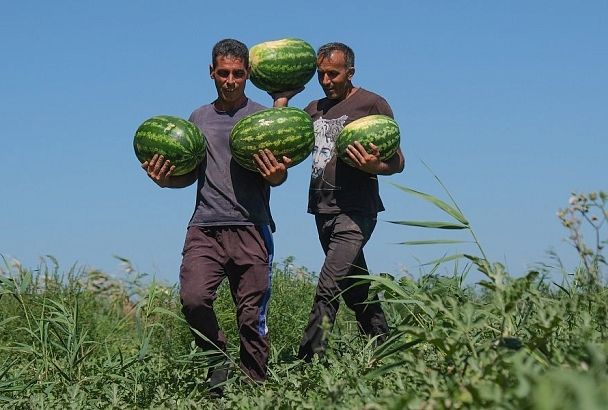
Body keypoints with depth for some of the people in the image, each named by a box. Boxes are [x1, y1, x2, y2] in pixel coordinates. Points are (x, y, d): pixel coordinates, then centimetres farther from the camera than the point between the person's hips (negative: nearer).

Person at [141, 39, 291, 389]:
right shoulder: (199, 119, 20)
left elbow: (278, 176, 6)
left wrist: (277, 175, -18)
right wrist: (166, 179, 0)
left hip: (250, 229, -2)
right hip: (205, 228, 2)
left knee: (252, 317, -5)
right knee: (193, 298, -19)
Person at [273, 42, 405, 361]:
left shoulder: (372, 104, 1)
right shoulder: (315, 109, 19)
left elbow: (398, 161, -1)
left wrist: (373, 166, -21)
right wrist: (281, 98, 9)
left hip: (355, 211, -7)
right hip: (323, 210, 7)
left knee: (328, 289, -18)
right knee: (356, 289, 13)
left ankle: (308, 362, -23)